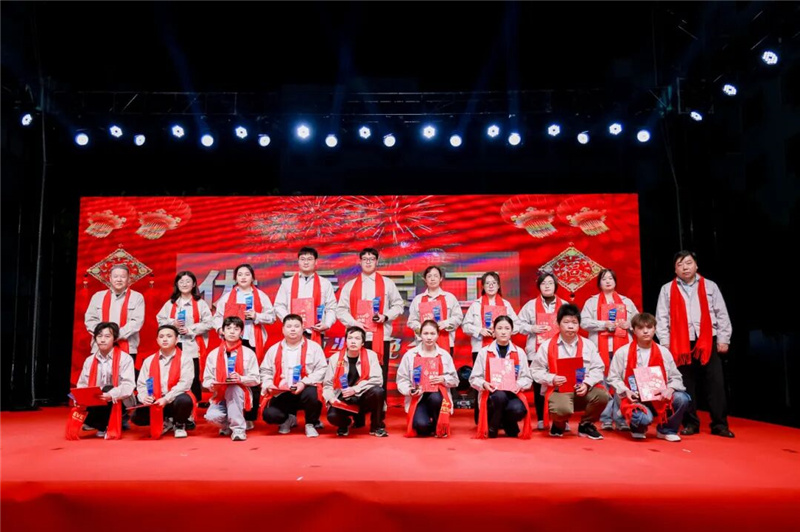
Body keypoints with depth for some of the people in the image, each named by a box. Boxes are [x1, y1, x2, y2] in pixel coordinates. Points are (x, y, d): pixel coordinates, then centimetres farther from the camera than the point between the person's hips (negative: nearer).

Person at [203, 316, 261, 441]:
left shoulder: (248, 353, -1)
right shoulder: (213, 354, 4)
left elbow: (255, 379, -3)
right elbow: (206, 379, 5)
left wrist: (241, 379, -22)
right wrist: (211, 385, -18)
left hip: (240, 395, -2)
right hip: (220, 395, 2)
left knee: (233, 388, -36)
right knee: (211, 416, -29)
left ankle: (238, 428, -22)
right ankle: (228, 425, 10)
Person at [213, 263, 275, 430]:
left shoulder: (261, 296, 10)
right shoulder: (227, 296, 13)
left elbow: (271, 316, 6)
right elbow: (218, 316, 8)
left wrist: (256, 316, -9)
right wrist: (220, 328, -10)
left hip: (253, 341, -1)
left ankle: (250, 418, 5)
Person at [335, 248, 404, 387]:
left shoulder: (387, 283, 10)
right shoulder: (350, 285, 11)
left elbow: (399, 305, 10)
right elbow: (341, 310, 8)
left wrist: (386, 316, -8)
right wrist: (353, 322, -9)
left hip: (380, 337, 0)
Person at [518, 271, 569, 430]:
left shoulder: (564, 305, 11)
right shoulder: (531, 305, 6)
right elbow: (520, 324, 4)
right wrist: (532, 328, -12)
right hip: (537, 352, 0)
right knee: (538, 385, 4)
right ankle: (541, 420, 14)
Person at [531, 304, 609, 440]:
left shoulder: (588, 345, 9)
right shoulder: (547, 346, 1)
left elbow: (598, 368, 4)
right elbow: (536, 370, 1)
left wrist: (587, 384, -13)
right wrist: (551, 379, -16)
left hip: (583, 390, 4)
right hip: (558, 390, -3)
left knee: (602, 395, -27)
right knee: (563, 409, -36)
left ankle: (585, 425, 6)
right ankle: (559, 424, 8)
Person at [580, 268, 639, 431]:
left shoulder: (626, 302, 19)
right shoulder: (592, 301, 10)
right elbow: (584, 322, -1)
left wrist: (628, 324, -4)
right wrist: (604, 324, -11)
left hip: (622, 347, 2)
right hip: (601, 347, -2)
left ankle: (620, 419, 5)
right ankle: (605, 419, 3)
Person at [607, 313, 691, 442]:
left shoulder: (664, 352, 6)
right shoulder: (623, 352, -2)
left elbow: (676, 377, 7)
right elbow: (613, 378, 0)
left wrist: (670, 389, -14)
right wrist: (626, 391, -16)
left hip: (659, 398, 4)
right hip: (635, 399, -3)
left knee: (682, 399, -24)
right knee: (644, 418, -34)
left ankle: (666, 430, 4)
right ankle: (638, 428, 9)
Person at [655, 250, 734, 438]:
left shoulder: (710, 286, 9)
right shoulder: (667, 289, 6)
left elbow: (722, 315, 7)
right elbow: (662, 318, 3)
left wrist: (723, 339, 1)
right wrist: (665, 343, -3)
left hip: (708, 343, 1)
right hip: (681, 344, 0)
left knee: (716, 385, 1)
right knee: (686, 386, 5)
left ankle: (720, 425, 10)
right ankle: (690, 424, 15)